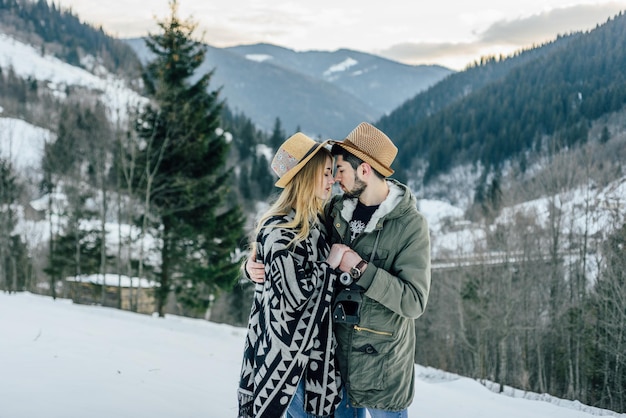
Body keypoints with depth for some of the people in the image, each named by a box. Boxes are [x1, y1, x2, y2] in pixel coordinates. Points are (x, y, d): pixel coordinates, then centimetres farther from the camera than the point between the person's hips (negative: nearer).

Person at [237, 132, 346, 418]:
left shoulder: (314, 223, 9)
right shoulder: (279, 230, -18)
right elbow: (292, 295, -24)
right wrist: (329, 265, -14)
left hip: (314, 348, 8)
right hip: (284, 352, -8)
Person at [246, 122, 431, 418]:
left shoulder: (410, 226, -16)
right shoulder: (335, 210, 0)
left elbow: (414, 302, -20)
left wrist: (361, 269, -25)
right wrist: (255, 264, -6)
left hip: (382, 363, -5)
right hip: (337, 352, 5)